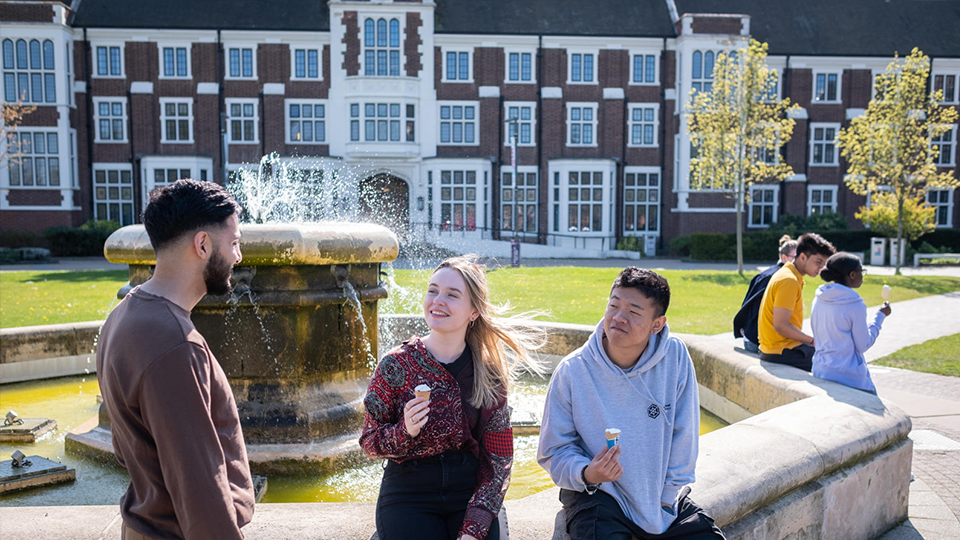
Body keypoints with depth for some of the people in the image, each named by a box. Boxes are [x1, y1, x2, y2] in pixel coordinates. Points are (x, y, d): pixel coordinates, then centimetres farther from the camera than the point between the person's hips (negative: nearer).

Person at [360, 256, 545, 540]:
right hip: (408, 493, -1)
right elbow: (369, 442, 0)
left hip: (470, 491, 1)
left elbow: (498, 458, -2)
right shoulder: (397, 365, -6)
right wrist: (405, 431, -21)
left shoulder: (490, 373, -2)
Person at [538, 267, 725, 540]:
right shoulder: (572, 371, -15)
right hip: (597, 493, -2)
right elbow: (554, 450, -6)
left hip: (661, 492, 3)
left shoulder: (675, 356, -11)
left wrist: (668, 493, -1)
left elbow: (683, 434, -2)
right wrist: (587, 474, -25)